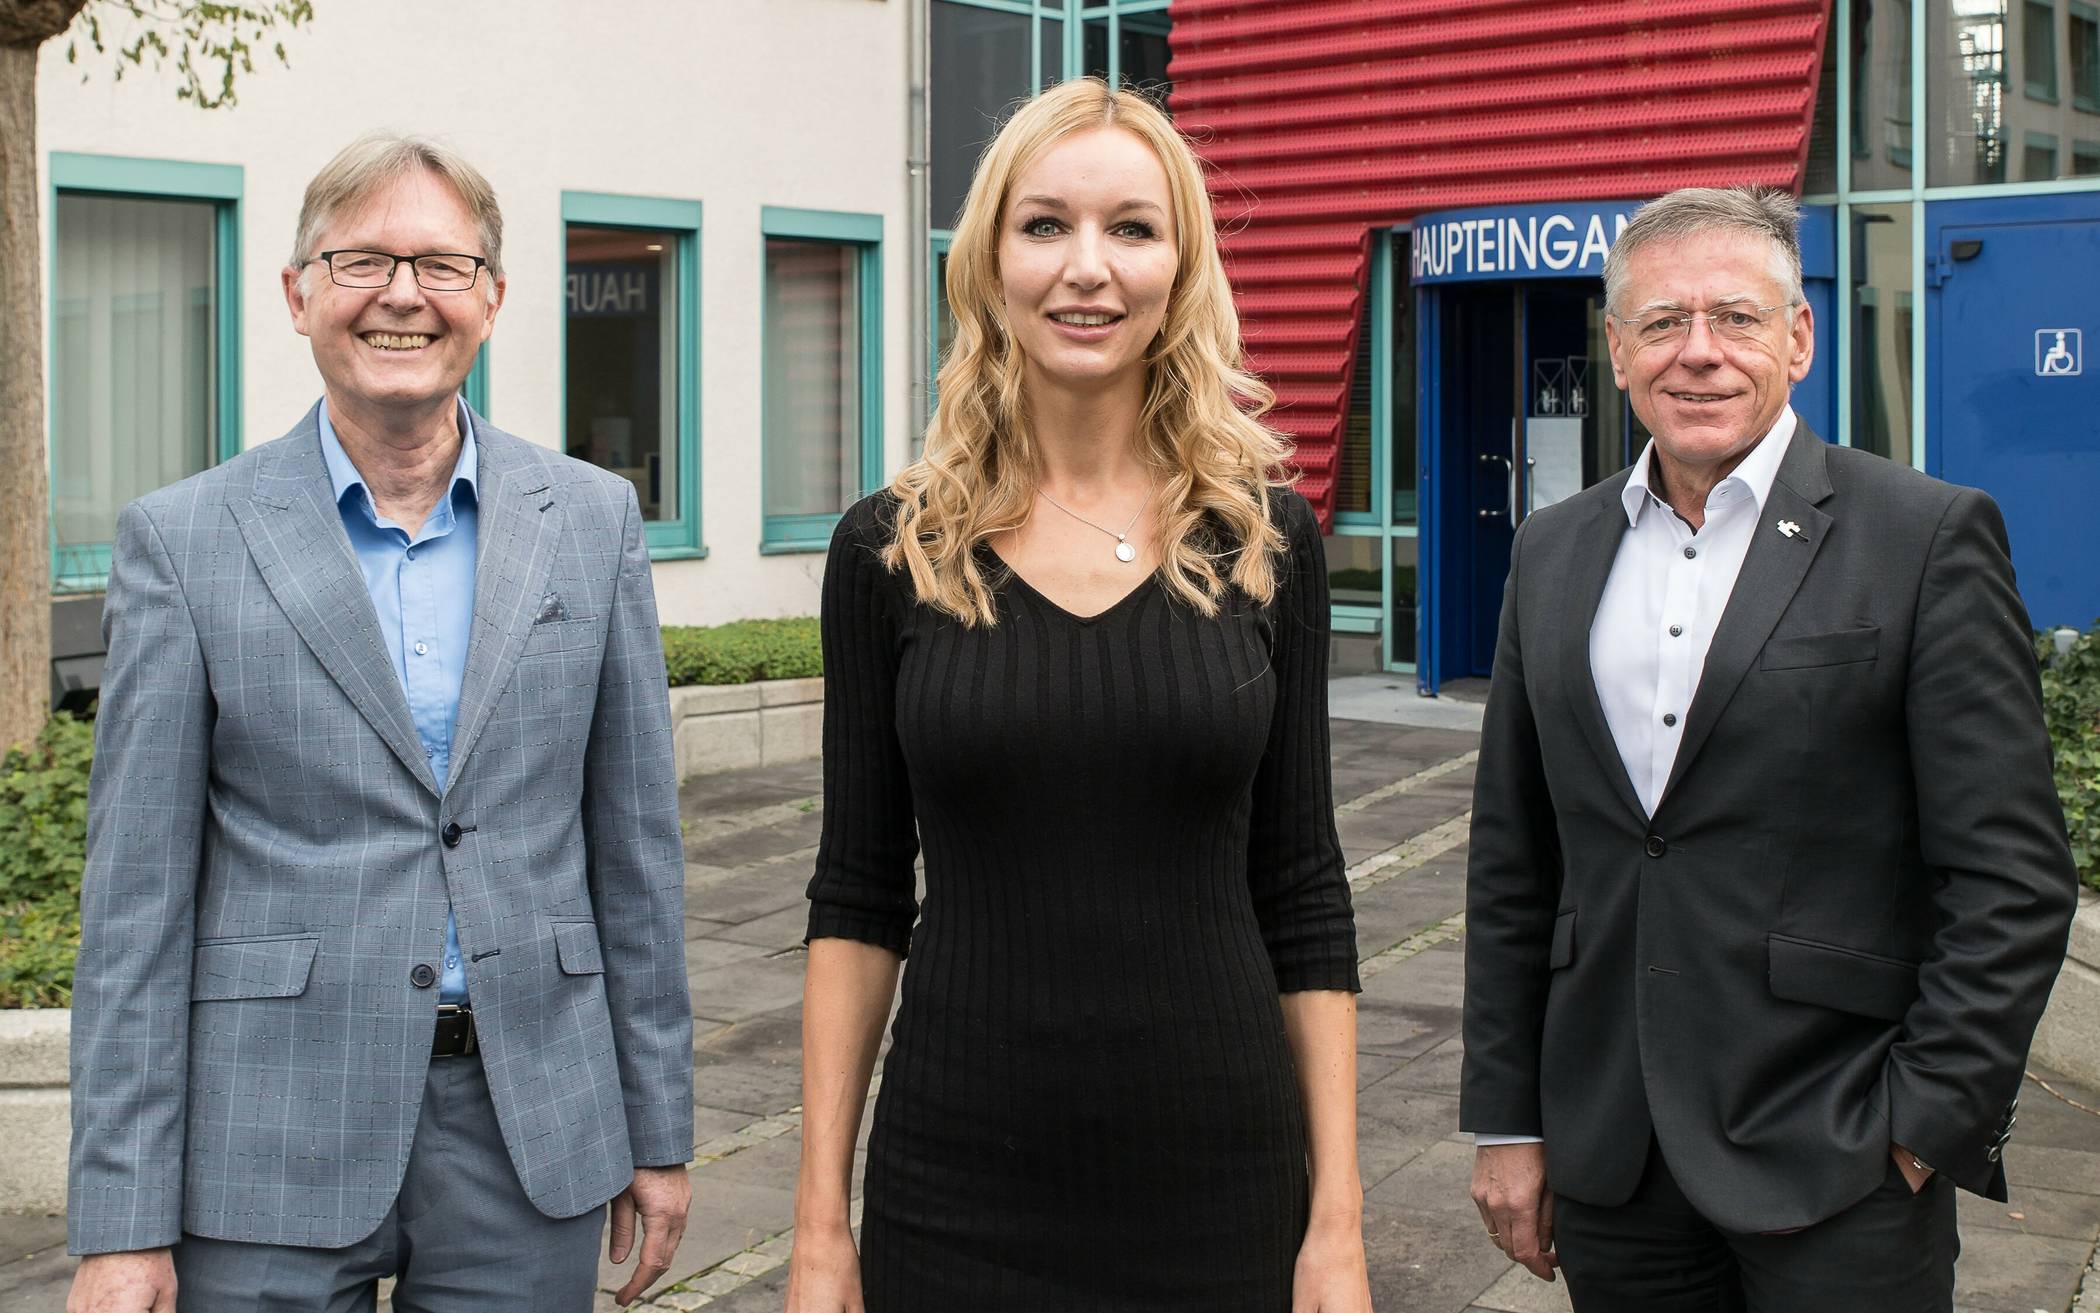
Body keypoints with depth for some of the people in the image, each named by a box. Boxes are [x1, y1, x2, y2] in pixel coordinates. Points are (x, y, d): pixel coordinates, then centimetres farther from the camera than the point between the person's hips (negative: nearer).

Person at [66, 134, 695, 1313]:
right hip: (269, 1161, -1)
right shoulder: (184, 541, -2)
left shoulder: (593, 520, 5)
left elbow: (635, 844, 7)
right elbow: (140, 896, -3)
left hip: (532, 1137, 2)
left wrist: (660, 1130, 7)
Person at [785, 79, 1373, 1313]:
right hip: (956, 1198, 0)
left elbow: (1304, 894, 1)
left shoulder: (1265, 540, -1)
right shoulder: (892, 551, -2)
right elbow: (858, 897, 2)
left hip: (1221, 1184, 0)